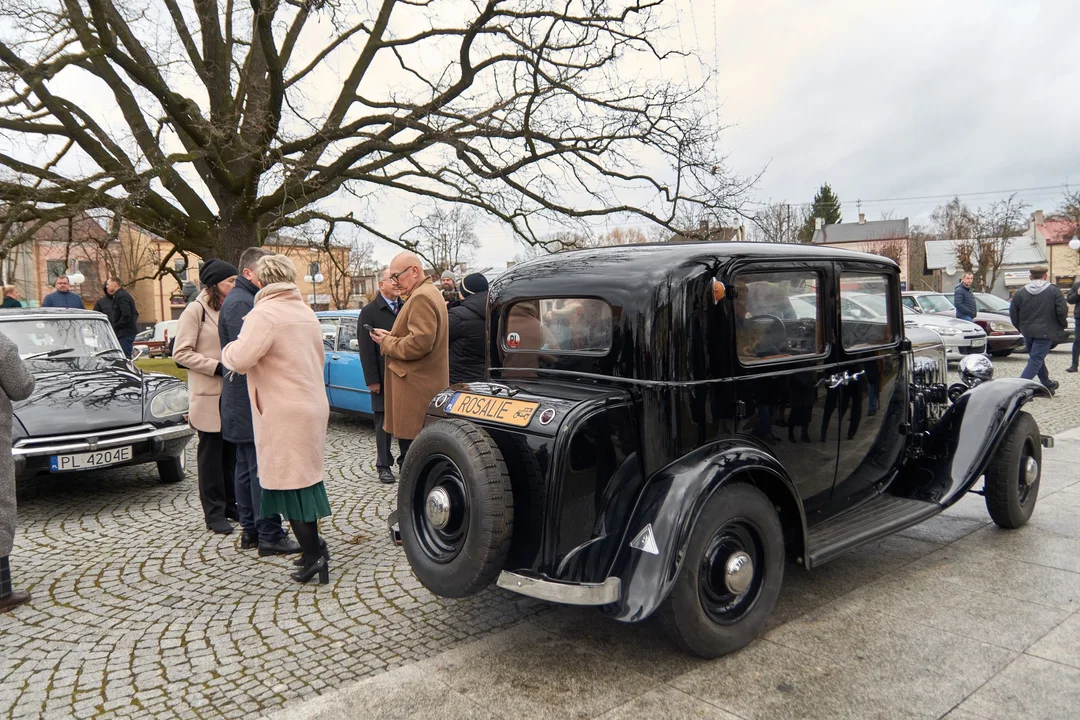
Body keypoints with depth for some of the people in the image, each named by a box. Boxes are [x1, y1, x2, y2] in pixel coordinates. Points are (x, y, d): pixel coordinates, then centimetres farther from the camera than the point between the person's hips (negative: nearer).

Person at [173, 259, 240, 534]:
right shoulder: (195, 311, -7)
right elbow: (181, 353, -11)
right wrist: (217, 367, -16)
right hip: (209, 396, -5)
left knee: (231, 451, 10)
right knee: (211, 453, 3)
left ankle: (231, 504, 22)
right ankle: (214, 513, 11)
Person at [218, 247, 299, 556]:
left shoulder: (247, 299, 17)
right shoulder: (240, 303, -15)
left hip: (242, 404, 11)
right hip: (251, 402, -11)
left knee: (246, 467, 14)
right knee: (263, 469, -7)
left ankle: (251, 530, 23)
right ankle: (269, 536, -2)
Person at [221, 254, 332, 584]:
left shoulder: (263, 314, -15)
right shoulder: (306, 312, 12)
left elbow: (241, 359, -24)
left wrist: (227, 351, -4)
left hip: (284, 413, -8)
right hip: (313, 406, 8)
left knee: (290, 482, 0)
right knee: (305, 477, 16)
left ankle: (314, 554, 3)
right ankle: (314, 548, 23)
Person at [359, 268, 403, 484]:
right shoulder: (369, 311, -1)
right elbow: (366, 349, -5)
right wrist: (372, 380, -10)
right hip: (384, 377, -3)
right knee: (384, 422, 4)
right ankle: (384, 466, 12)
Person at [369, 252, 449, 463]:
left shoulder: (422, 297, -13)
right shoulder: (429, 293, 20)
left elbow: (419, 343, -23)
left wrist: (387, 343, -8)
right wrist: (391, 337, 11)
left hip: (416, 390, -11)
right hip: (427, 388, 11)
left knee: (412, 447, -9)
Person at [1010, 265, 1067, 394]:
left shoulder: (1020, 292, 2)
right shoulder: (1054, 291, -7)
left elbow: (1013, 313, 3)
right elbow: (1062, 311, -10)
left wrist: (1020, 327, 17)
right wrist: (1063, 323, 10)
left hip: (1027, 332, 4)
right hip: (1045, 332, -4)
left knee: (1037, 358, 20)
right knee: (1036, 360, -5)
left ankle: (1047, 384, 34)